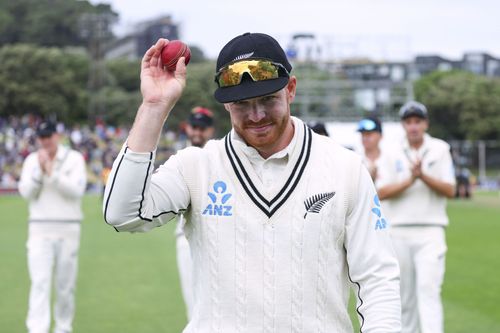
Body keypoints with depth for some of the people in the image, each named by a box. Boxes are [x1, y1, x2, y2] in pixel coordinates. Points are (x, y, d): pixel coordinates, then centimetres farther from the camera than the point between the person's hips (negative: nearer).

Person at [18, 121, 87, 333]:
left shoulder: (74, 158, 2)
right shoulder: (31, 160, 9)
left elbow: (76, 190, -12)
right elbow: (26, 193, -2)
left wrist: (51, 172, -18)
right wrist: (39, 170, -14)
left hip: (68, 229, 0)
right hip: (40, 228, 1)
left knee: (66, 283, 6)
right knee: (40, 282, -11)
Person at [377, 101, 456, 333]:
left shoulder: (440, 150, 5)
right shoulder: (394, 154, 8)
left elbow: (450, 190, -2)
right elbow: (382, 193, -3)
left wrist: (423, 176, -16)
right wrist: (410, 180, -16)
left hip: (430, 230, -2)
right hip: (399, 232, 2)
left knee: (428, 288, -15)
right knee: (405, 293, 7)